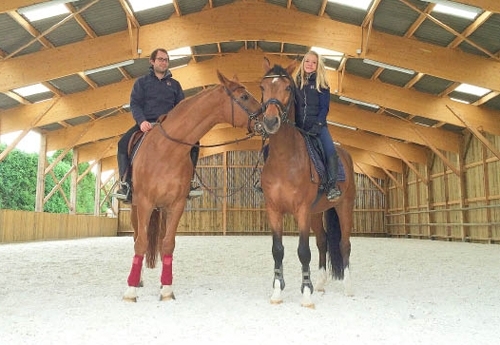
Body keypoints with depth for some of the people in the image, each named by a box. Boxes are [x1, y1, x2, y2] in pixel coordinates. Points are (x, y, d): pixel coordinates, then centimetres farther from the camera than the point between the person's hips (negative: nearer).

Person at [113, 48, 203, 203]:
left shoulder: (174, 84, 18)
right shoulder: (142, 82, 12)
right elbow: (134, 104, 1)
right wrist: (142, 121, -19)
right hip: (146, 123, -1)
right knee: (123, 143, -27)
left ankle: (189, 180, -12)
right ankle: (125, 183, -16)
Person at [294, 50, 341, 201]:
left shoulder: (322, 84, 5)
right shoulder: (296, 83, 13)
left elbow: (324, 107, -1)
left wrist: (317, 125, -14)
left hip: (317, 126, -2)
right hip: (298, 126, 3)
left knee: (331, 153, -23)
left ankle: (332, 185, -12)